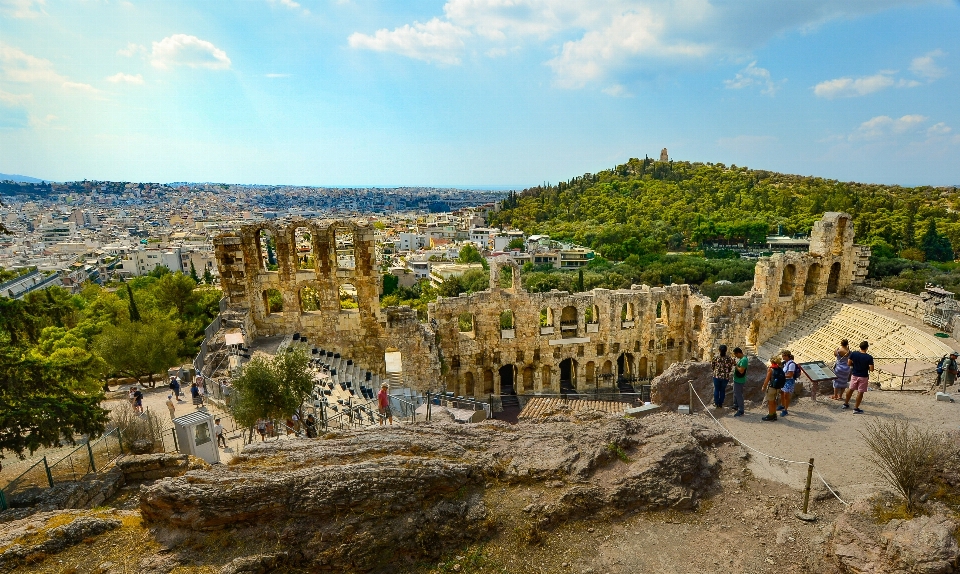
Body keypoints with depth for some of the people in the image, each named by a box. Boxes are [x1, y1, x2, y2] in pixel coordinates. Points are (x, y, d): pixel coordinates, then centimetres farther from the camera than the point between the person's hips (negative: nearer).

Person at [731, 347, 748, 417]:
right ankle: (736, 405, 41)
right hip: (737, 379, 11)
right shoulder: (742, 358, 6)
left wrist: (736, 366, -18)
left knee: (738, 395, -3)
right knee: (735, 393, 24)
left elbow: (741, 371, -29)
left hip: (739, 380, -11)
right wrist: (736, 365, 0)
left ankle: (741, 411, 4)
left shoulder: (744, 360, -26)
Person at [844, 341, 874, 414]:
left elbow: (849, 363, -4)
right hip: (863, 377, -3)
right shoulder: (869, 357, -18)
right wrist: (866, 366, 2)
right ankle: (856, 408, 11)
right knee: (860, 392, 5)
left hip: (854, 375, 4)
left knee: (851, 389, 19)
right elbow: (871, 369, -17)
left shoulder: (853, 353, -9)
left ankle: (846, 404, 31)